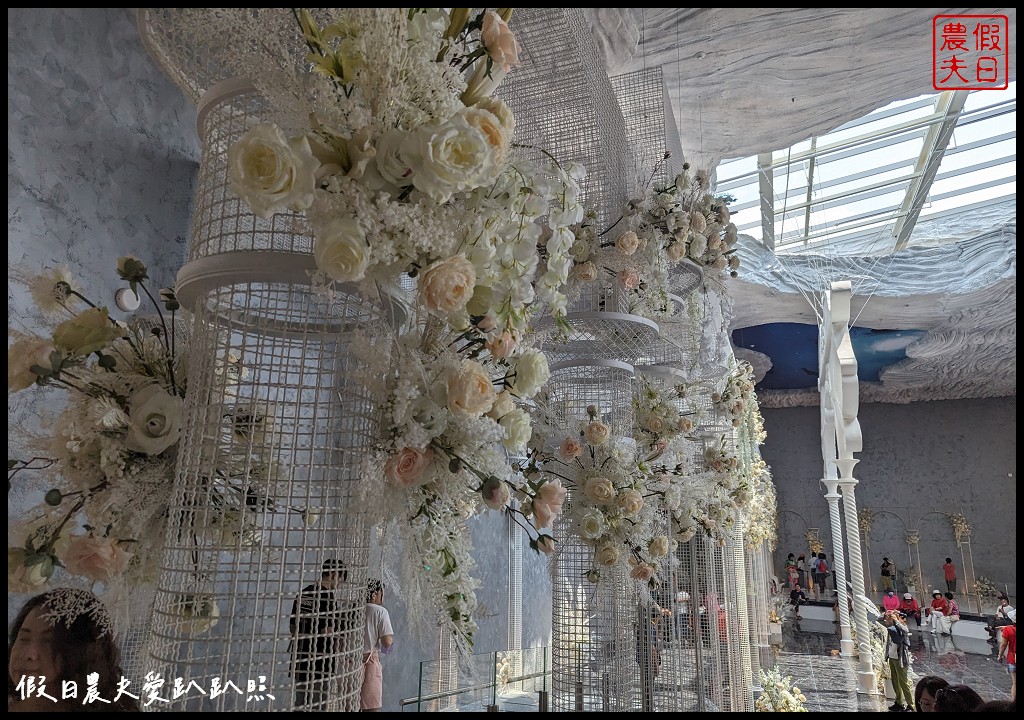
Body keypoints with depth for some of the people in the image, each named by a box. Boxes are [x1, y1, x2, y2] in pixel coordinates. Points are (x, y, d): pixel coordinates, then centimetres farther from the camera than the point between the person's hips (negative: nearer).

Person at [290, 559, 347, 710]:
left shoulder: (302, 594, 8)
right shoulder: (328, 597, -16)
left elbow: (292, 627, 13)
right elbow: (328, 631, -18)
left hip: (300, 658, 7)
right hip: (321, 660, -7)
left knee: (300, 704, 16)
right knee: (318, 706, 2)